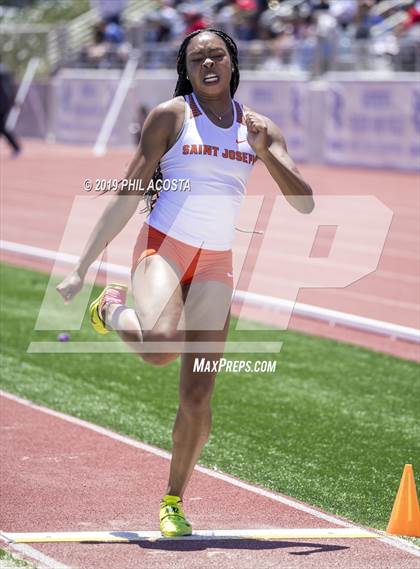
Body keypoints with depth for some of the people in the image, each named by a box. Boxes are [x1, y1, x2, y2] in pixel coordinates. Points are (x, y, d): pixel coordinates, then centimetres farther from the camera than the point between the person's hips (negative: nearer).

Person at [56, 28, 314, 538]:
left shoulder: (258, 127, 10)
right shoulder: (170, 116, 0)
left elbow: (304, 203, 4)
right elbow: (128, 195, 0)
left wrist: (265, 151, -12)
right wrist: (81, 267, -4)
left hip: (216, 265, 3)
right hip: (163, 246, -3)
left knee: (197, 396, -4)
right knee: (161, 346, -33)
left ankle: (174, 500, 13)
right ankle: (112, 311, 1)